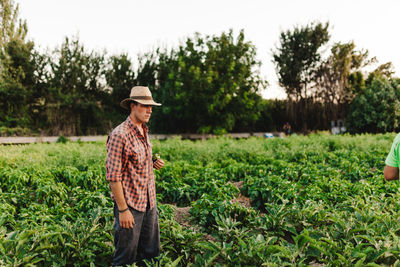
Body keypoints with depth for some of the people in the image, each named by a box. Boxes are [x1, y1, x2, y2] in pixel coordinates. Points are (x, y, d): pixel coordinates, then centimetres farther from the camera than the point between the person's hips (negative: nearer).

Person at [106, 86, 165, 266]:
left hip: (149, 202, 8)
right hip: (130, 204, -8)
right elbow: (113, 175, -18)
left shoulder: (144, 131, 10)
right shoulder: (119, 135, -17)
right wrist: (123, 210, -18)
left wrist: (153, 163, 1)